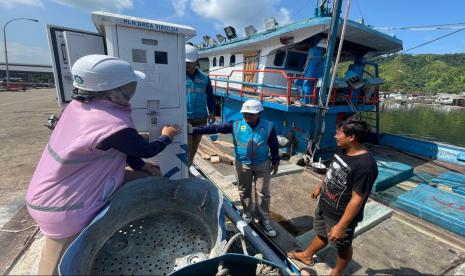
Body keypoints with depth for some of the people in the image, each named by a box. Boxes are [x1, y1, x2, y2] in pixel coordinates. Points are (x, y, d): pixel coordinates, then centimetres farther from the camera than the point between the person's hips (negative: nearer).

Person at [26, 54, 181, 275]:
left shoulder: (79, 104, -7)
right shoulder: (114, 126, -35)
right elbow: (148, 150, -15)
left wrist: (141, 166, 4)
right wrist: (166, 137, 6)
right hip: (63, 210, -9)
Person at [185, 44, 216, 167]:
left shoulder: (204, 78, 8)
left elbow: (210, 96, 14)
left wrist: (211, 112, 5)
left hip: (201, 118, 4)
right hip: (184, 118, -4)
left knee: (194, 146, 14)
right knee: (187, 146, -4)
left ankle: (187, 168, 32)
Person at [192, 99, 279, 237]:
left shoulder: (268, 127, -10)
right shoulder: (236, 126, -12)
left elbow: (274, 145, 1)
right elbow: (215, 127, -15)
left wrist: (275, 162, 6)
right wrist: (194, 130, -21)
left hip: (262, 165, 0)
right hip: (242, 165, 1)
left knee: (263, 193, 8)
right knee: (244, 192, 15)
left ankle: (264, 220, 28)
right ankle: (247, 215, 39)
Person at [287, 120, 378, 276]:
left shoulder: (365, 165, -31)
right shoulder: (342, 151, -5)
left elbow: (357, 199, -28)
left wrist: (341, 226, -23)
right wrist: (320, 187, 22)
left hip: (340, 215, -7)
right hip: (324, 205, 7)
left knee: (343, 246, 22)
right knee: (322, 234, 29)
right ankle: (307, 255, 52)